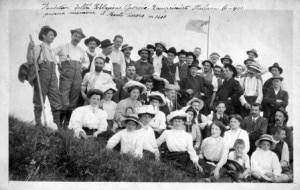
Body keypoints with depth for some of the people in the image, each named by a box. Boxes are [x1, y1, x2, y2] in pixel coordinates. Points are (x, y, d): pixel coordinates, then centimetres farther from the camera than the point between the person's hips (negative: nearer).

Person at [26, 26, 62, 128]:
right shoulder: (38, 48, 3)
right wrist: (29, 49, -20)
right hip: (42, 74, -5)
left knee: (57, 100, -2)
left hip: (52, 76, 6)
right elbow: (30, 62, -10)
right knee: (39, 101, 0)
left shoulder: (52, 50, 22)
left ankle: (58, 125, 1)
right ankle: (38, 124, 9)